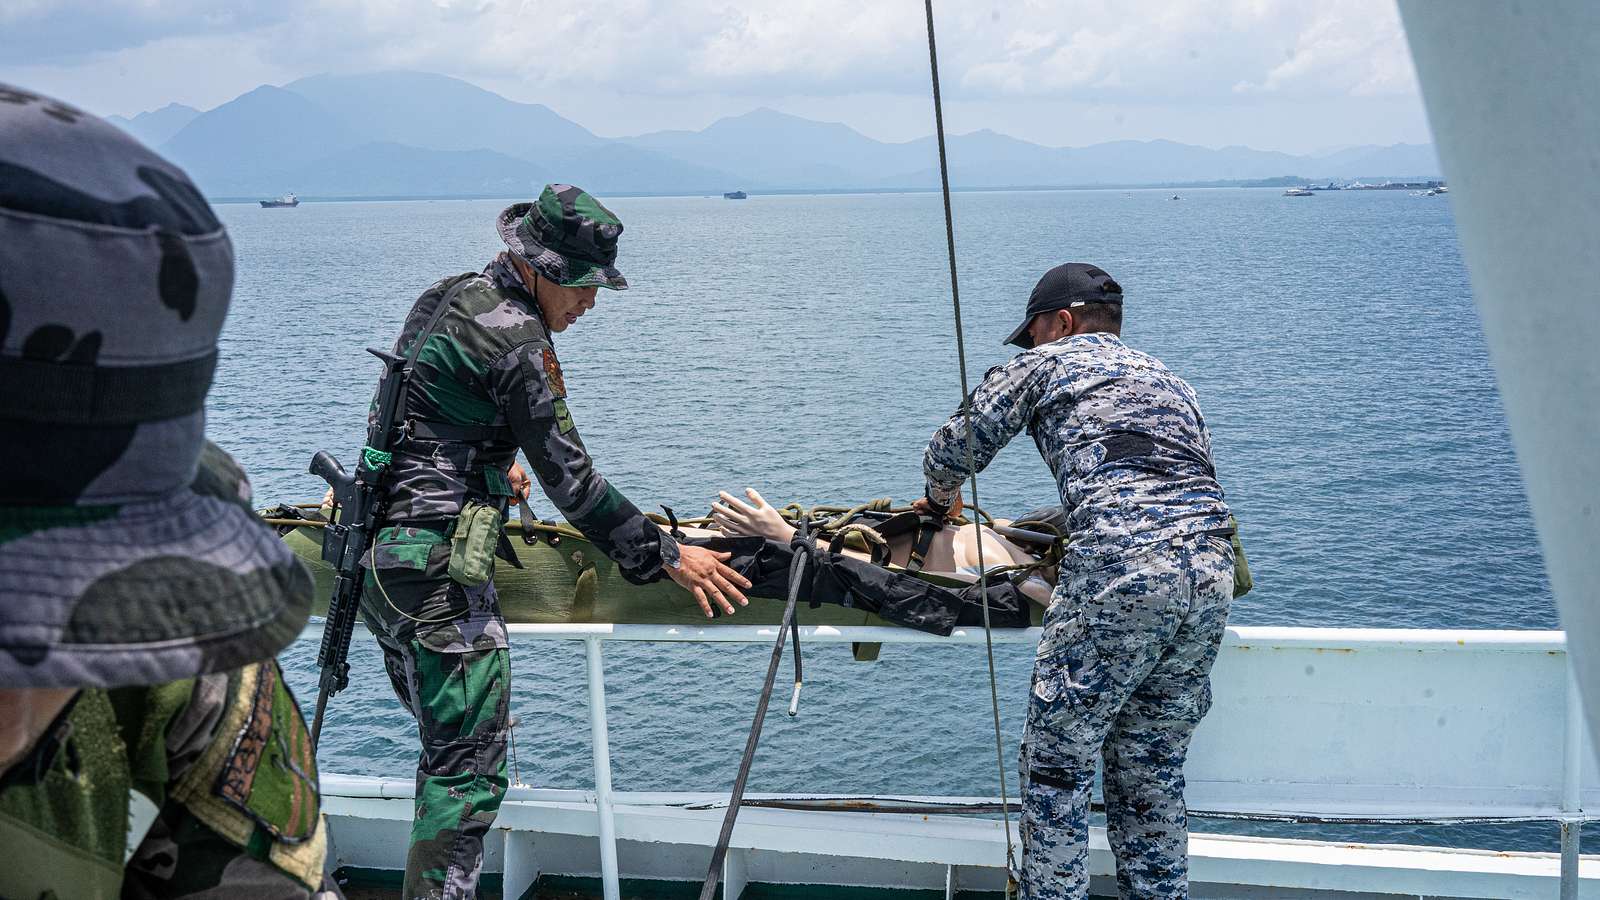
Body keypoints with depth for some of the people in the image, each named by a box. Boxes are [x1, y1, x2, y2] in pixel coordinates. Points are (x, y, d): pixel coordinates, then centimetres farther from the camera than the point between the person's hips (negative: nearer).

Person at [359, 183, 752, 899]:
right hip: (435, 568, -10)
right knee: (470, 769, -5)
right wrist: (664, 557, -9)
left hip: (378, 547, 10)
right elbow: (570, 480, -16)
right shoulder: (516, 338, -16)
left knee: (447, 747, 21)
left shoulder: (445, 296, 12)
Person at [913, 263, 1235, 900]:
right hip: (1212, 570, 7)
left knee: (1057, 762, 3)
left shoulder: (1047, 362, 16)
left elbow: (951, 450, 19)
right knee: (1152, 766, 16)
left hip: (1120, 568, -6)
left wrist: (942, 499, 41)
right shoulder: (1169, 380, 32)